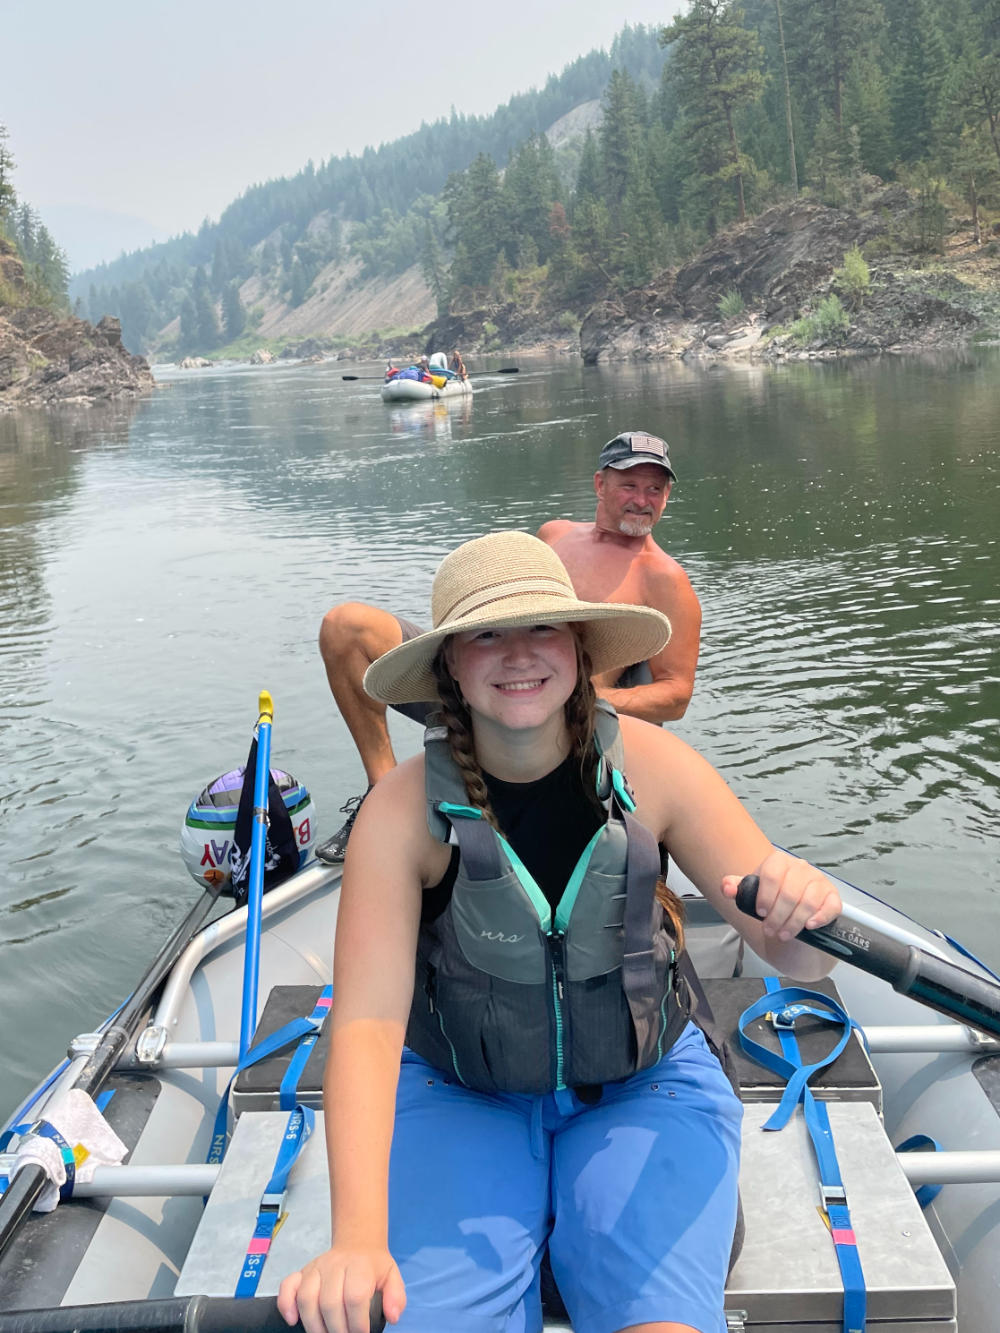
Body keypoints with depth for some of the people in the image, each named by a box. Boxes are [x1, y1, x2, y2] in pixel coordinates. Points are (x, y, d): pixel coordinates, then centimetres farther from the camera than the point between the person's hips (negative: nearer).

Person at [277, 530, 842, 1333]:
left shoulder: (652, 767, -15)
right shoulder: (405, 809, -17)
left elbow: (798, 961, -12)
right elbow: (367, 1023, -23)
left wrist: (805, 910, -37)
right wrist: (358, 1237, -36)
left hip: (645, 1087, 1)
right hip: (458, 1099, 0)